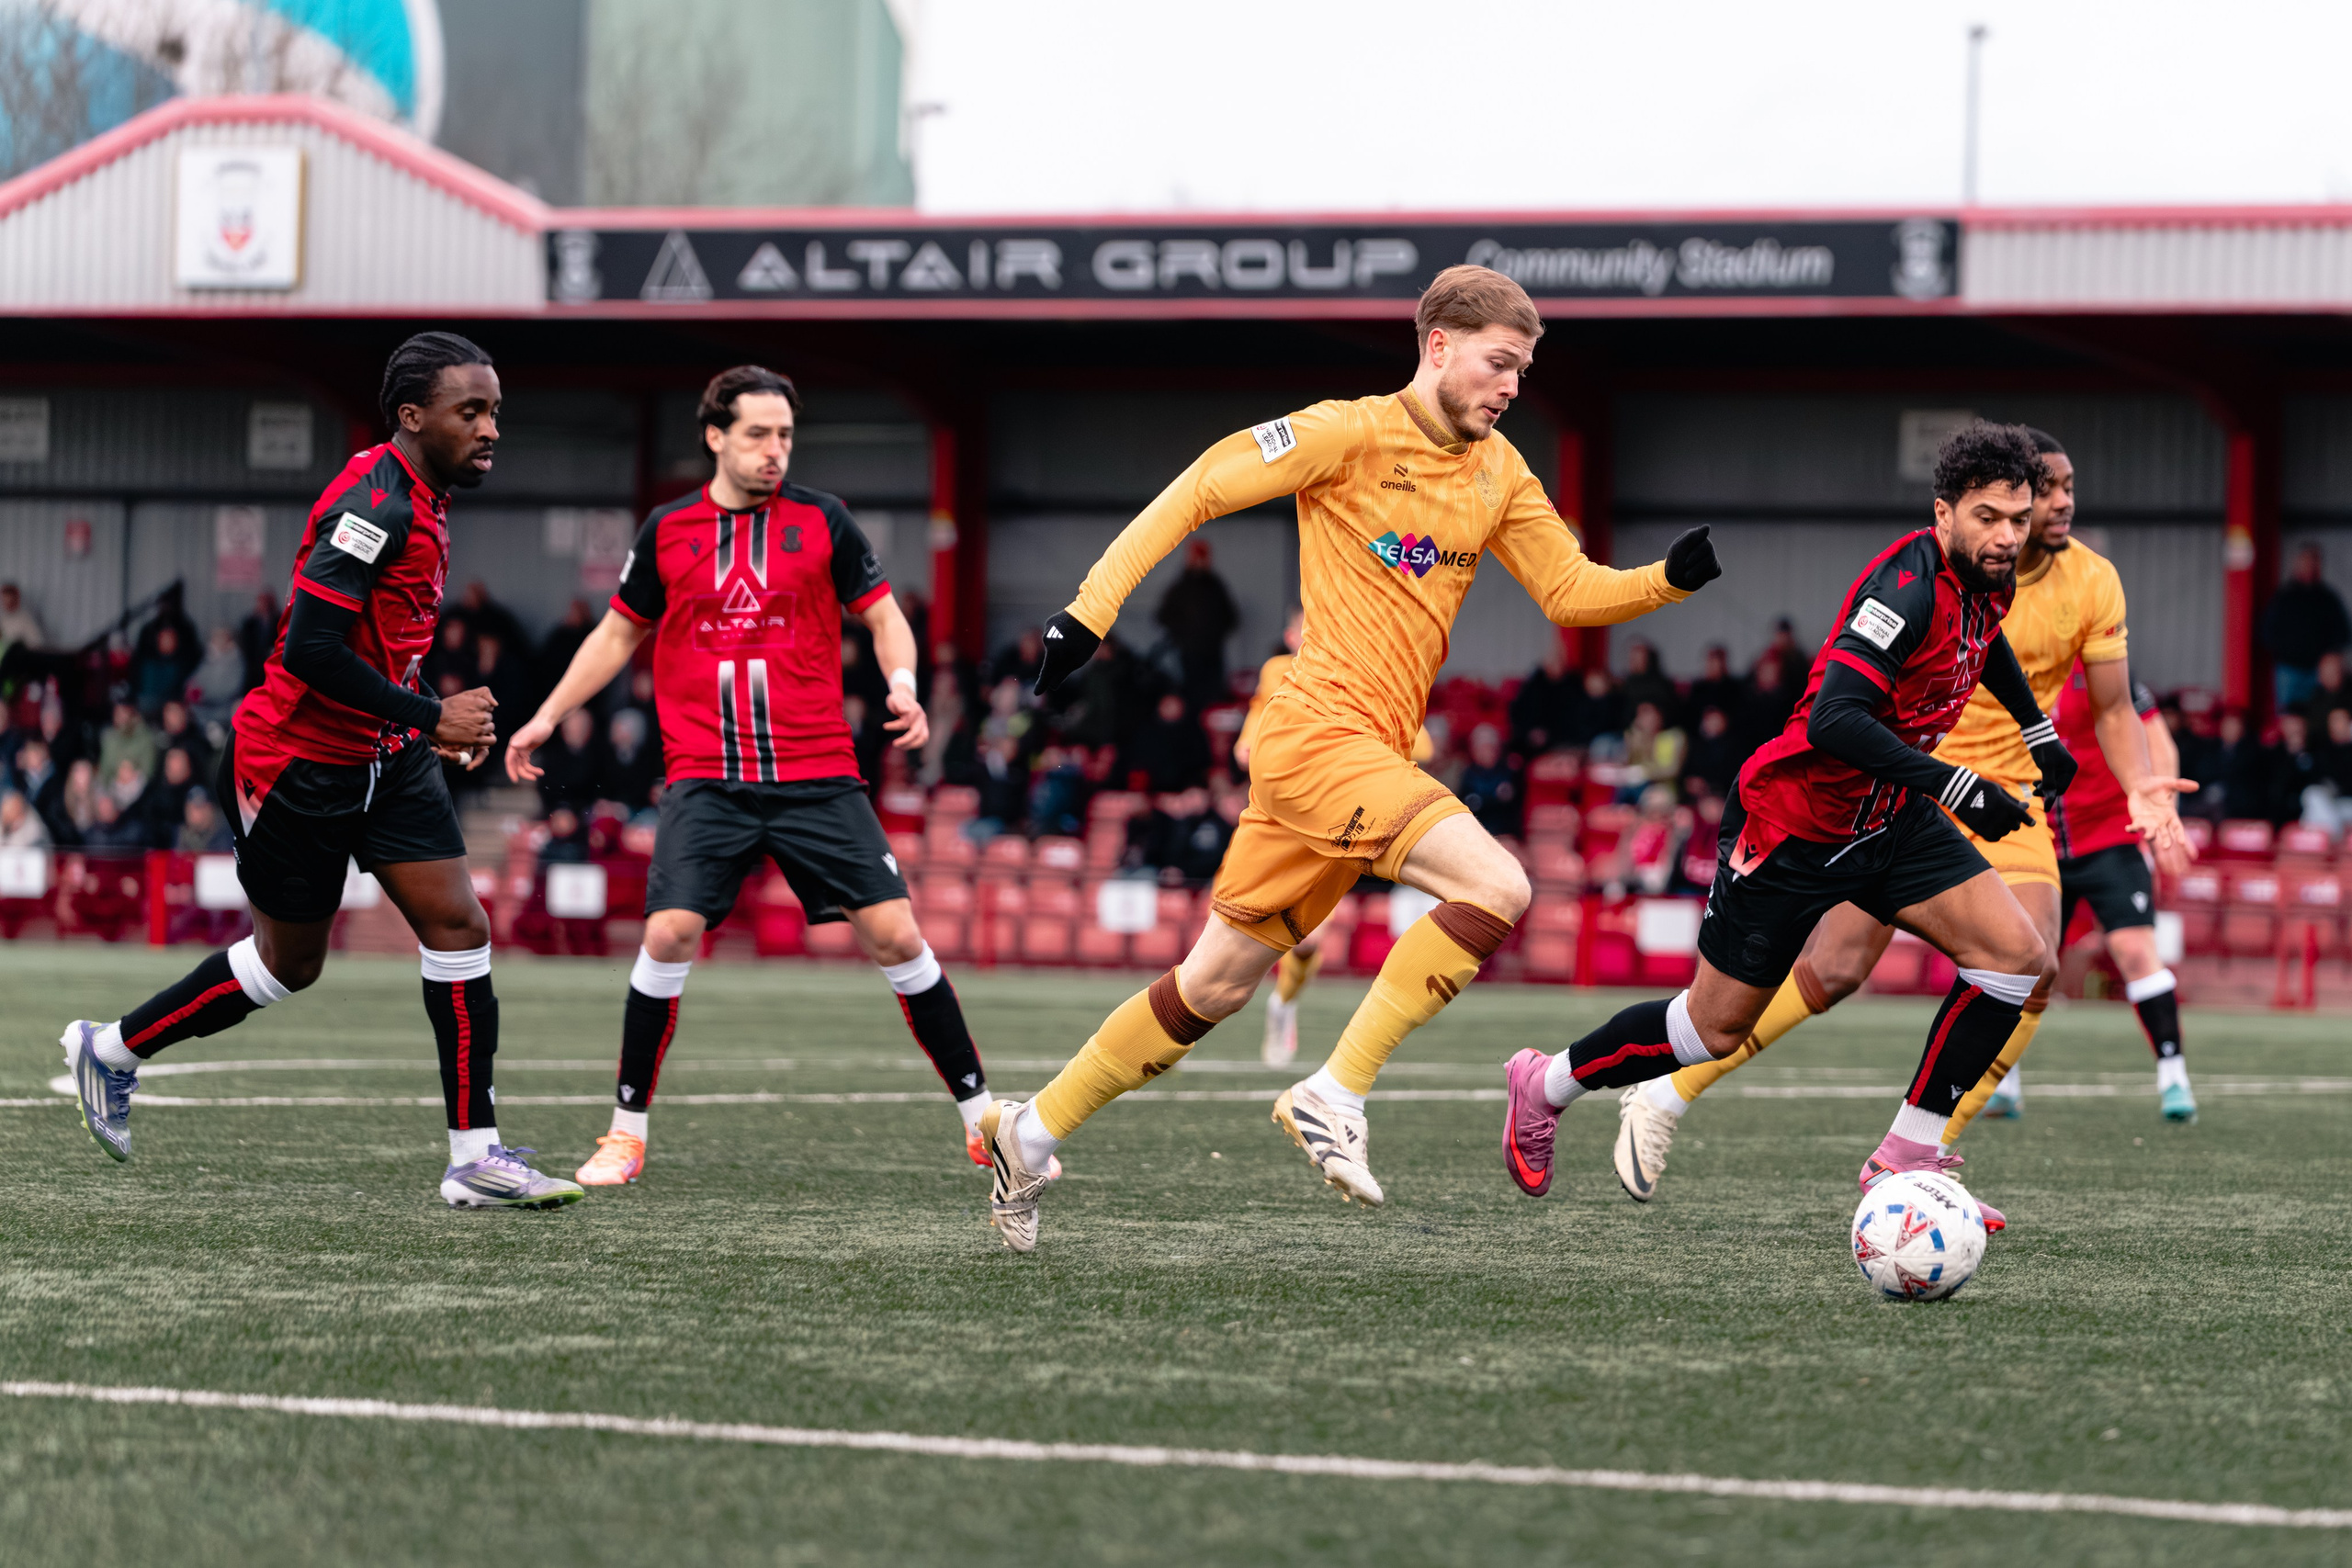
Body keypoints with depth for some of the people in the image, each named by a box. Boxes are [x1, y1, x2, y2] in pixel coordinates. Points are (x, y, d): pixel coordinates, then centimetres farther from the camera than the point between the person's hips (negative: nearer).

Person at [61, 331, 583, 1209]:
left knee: (458, 925, -4)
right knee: (289, 962, 6)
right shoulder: (376, 504, -23)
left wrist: (427, 725, 11)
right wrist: (429, 717, -24)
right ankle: (111, 1049, 28)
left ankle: (476, 1156, -4)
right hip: (296, 765, -9)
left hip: (381, 758, 9)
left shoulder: (418, 499, 8)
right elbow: (310, 649, -29)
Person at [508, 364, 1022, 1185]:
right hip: (706, 781, 0)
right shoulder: (668, 530, 6)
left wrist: (903, 686, -11)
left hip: (818, 776, 0)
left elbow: (883, 615, 9)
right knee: (669, 936, -15)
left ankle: (983, 1120, 6)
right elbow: (619, 632, 20)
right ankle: (628, 1132, 1)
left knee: (895, 936, -6)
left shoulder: (821, 520, 3)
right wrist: (548, 715, 15)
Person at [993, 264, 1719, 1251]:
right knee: (1497, 884, -24)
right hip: (1321, 732, -8)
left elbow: (1572, 592, 15)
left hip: (1370, 758, 8)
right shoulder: (1352, 435, -7)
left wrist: (1674, 576, -3)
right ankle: (1336, 1096, -19)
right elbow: (1197, 491, -5)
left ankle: (1031, 1132, 24)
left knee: (1216, 984, 13)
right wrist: (1092, 607, -10)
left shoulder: (1499, 474, 14)